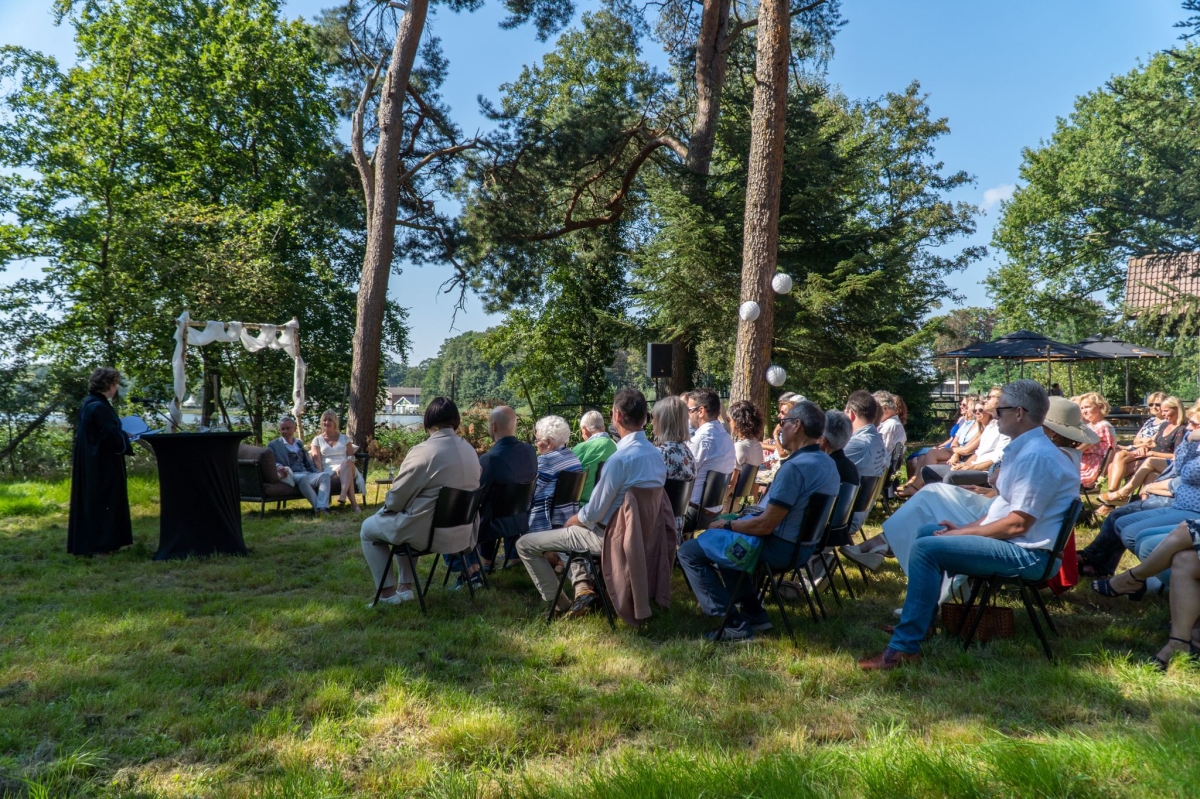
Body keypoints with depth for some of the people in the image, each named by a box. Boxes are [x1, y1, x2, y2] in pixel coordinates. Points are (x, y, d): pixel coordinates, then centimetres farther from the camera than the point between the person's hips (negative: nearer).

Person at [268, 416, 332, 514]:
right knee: (302, 478, -40)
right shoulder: (273, 445, 14)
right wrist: (278, 466, -23)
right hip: (290, 476, -4)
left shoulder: (300, 443, 27)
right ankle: (317, 507, -42)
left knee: (325, 475, -28)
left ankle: (322, 508, -46)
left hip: (307, 474, 4)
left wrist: (318, 472, 5)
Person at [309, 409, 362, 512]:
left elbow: (351, 456, 10)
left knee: (346, 464, -39)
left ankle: (343, 495, -59)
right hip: (329, 470, -1)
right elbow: (316, 459, 3)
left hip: (347, 468, 1)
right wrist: (320, 473, -16)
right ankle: (354, 503, -51)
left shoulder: (344, 438, 20)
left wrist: (344, 465, -13)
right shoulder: (317, 440, 17)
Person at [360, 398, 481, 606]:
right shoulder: (470, 450, 4)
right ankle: (405, 587, 31)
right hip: (462, 532, 7)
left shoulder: (423, 451, -18)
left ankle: (388, 591, 18)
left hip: (429, 533, -7)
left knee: (368, 528, 18)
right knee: (404, 519, 33)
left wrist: (385, 508, 12)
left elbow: (397, 497, -12)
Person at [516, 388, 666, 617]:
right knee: (573, 528, 35)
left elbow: (593, 514, -22)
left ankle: (562, 604, 11)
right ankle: (583, 588, 17)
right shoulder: (656, 453, 0)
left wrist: (571, 520, 0)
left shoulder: (621, 458, -26)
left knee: (525, 544, 3)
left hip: (609, 536, -8)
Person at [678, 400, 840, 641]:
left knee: (689, 551, -3)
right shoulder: (827, 462, 4)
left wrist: (727, 525, -9)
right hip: (802, 544, 10)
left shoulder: (795, 467, -26)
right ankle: (753, 611, 25)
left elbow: (765, 525, -26)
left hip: (778, 547, -10)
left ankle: (735, 623, -4)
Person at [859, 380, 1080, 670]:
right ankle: (921, 618, 25)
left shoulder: (1036, 456, -21)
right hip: (1008, 540, 11)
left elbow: (1017, 524, -24)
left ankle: (905, 647, -21)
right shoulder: (1025, 449, 12)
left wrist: (965, 533, -14)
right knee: (926, 532, 19)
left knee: (926, 548, -24)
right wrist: (967, 527, 8)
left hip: (1024, 552, -11)